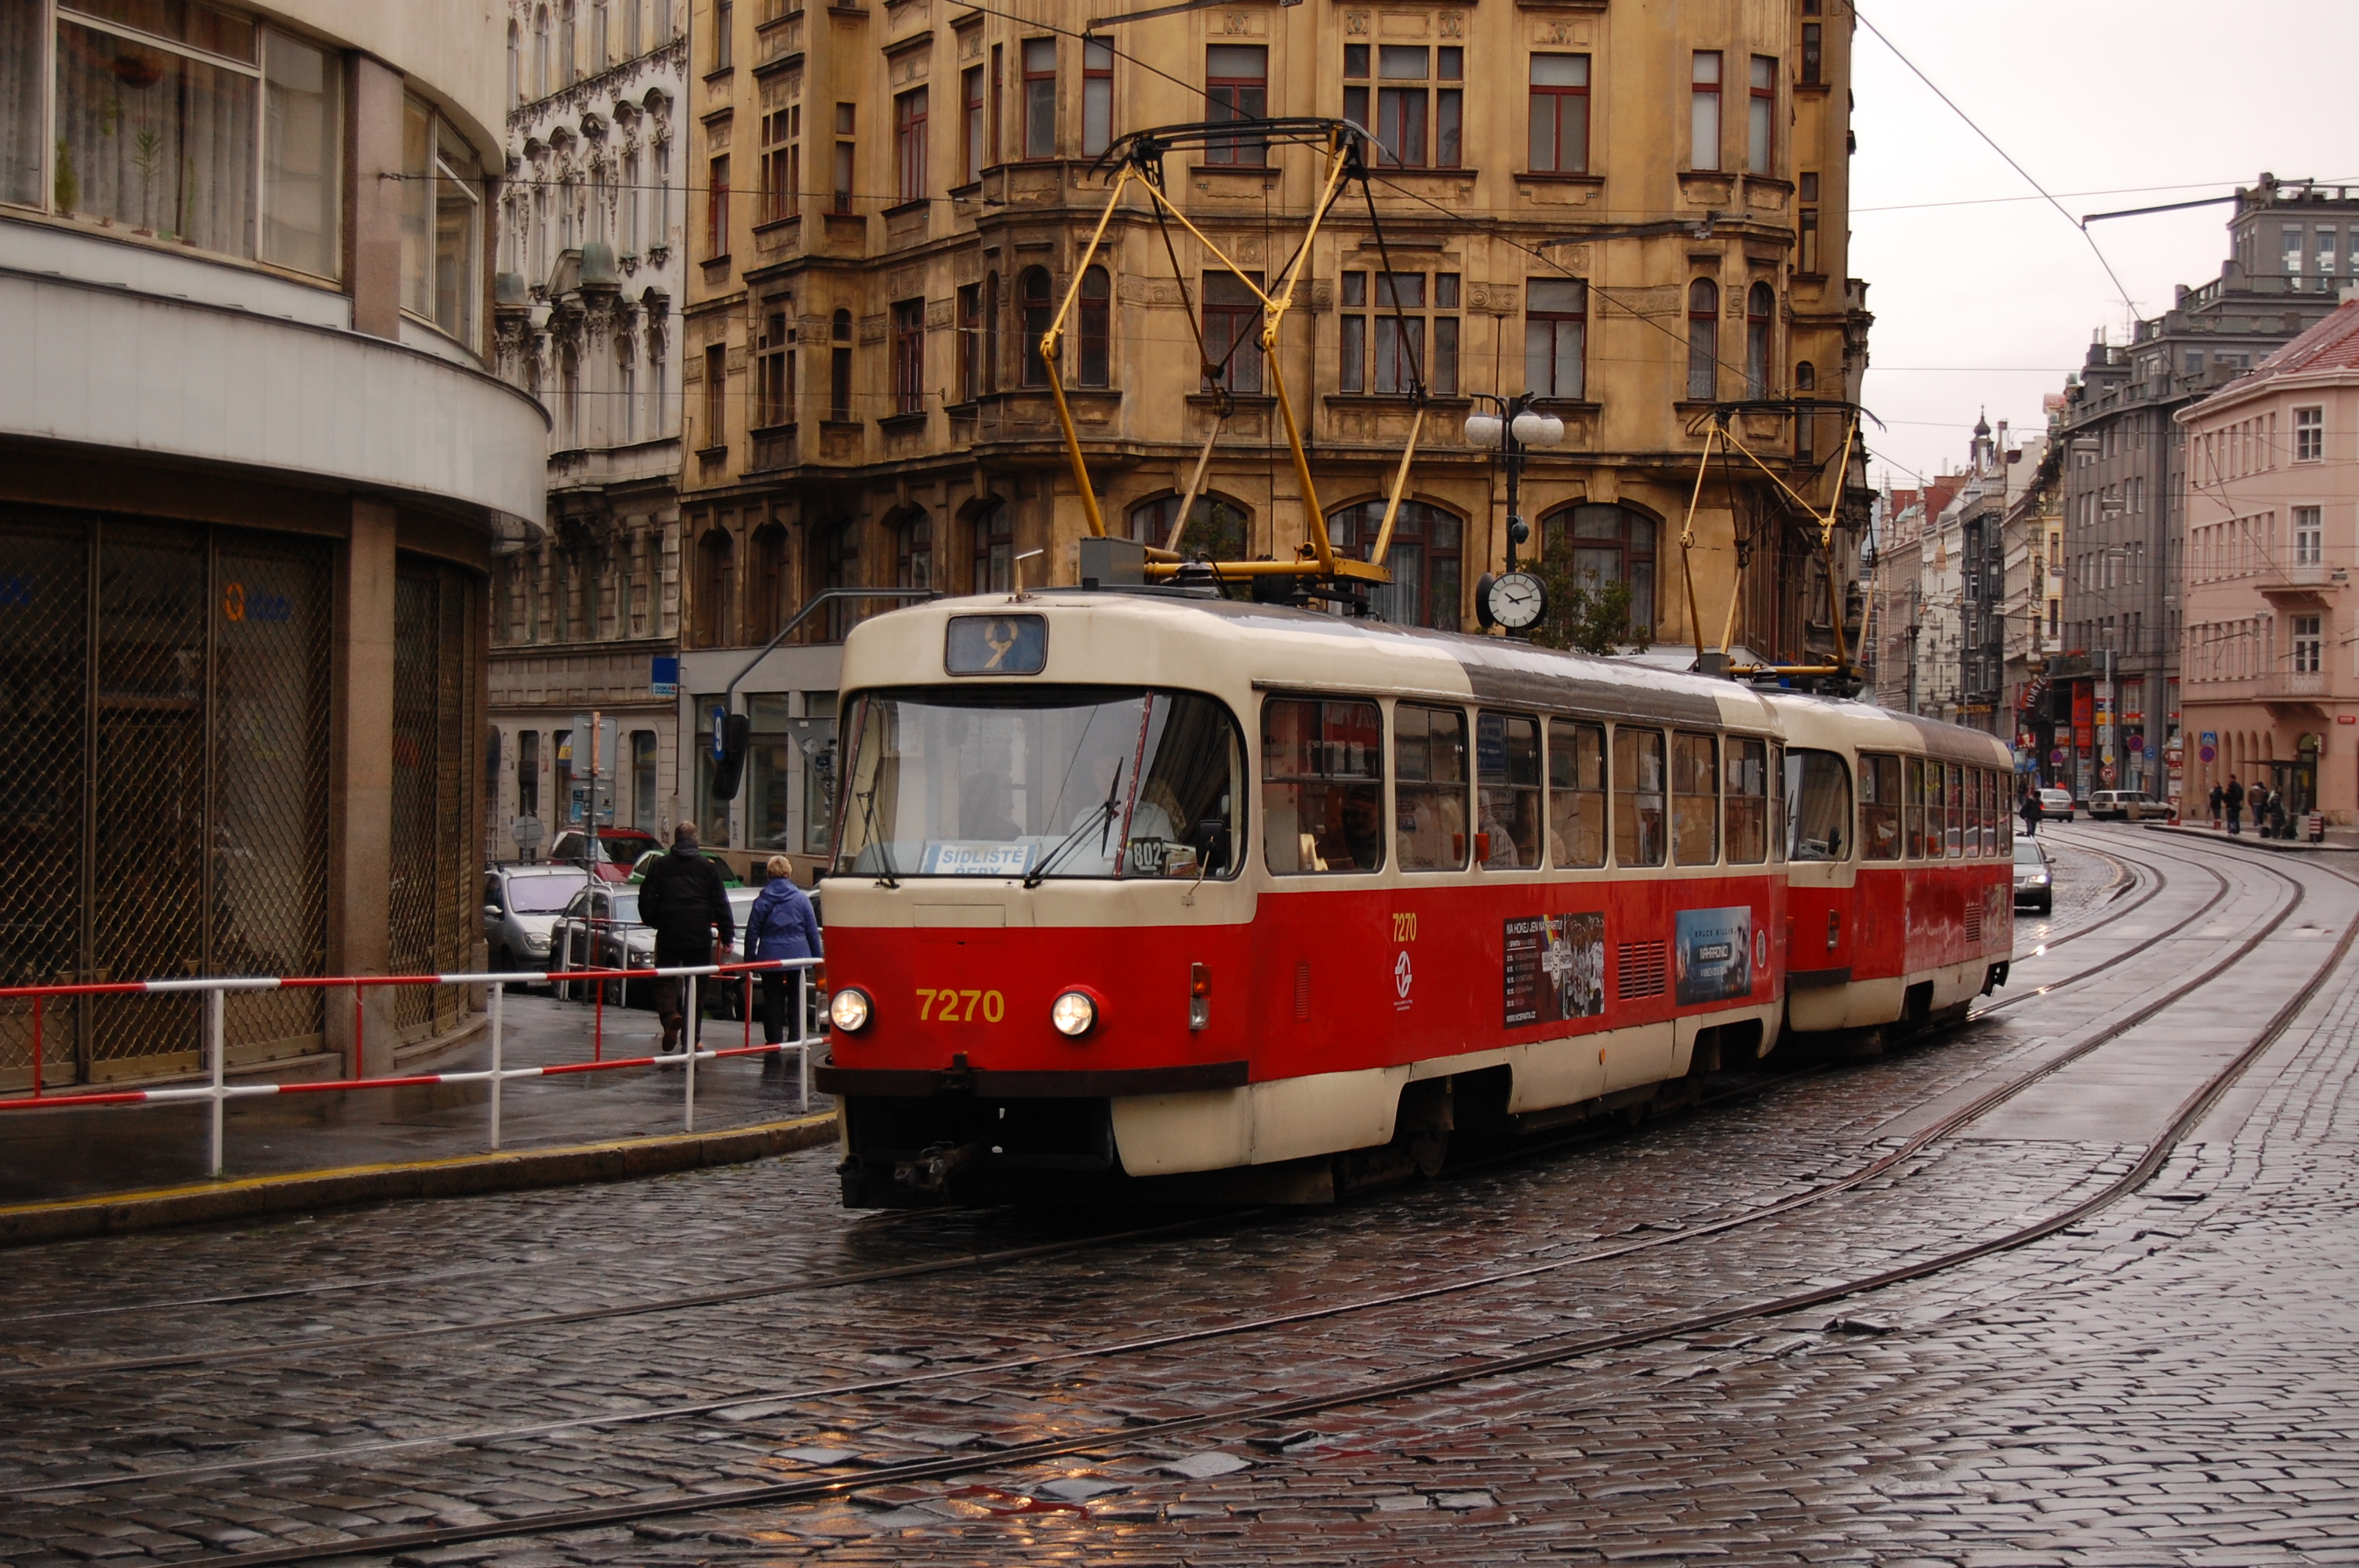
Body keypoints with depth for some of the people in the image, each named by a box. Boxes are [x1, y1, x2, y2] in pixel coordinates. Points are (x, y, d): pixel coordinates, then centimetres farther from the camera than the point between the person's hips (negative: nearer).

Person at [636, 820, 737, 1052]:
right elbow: (721, 904, 0)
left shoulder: (660, 866, 3)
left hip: (668, 935, 0)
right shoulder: (708, 867, 2)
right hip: (699, 937, 0)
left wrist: (651, 921, 24)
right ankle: (692, 1039, 9)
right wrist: (727, 936, 3)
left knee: (665, 980, 8)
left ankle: (670, 1015, -22)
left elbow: (646, 898, 5)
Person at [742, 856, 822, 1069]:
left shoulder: (762, 901, 0)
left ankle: (773, 1046, 1)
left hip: (769, 957, 0)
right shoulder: (801, 899, 0)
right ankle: (796, 1041, 7)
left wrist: (750, 959, 9)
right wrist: (816, 957, 10)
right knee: (796, 999, 13)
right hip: (797, 955, 0)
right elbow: (812, 930, 3)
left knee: (772, 1002, 4)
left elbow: (752, 932, 2)